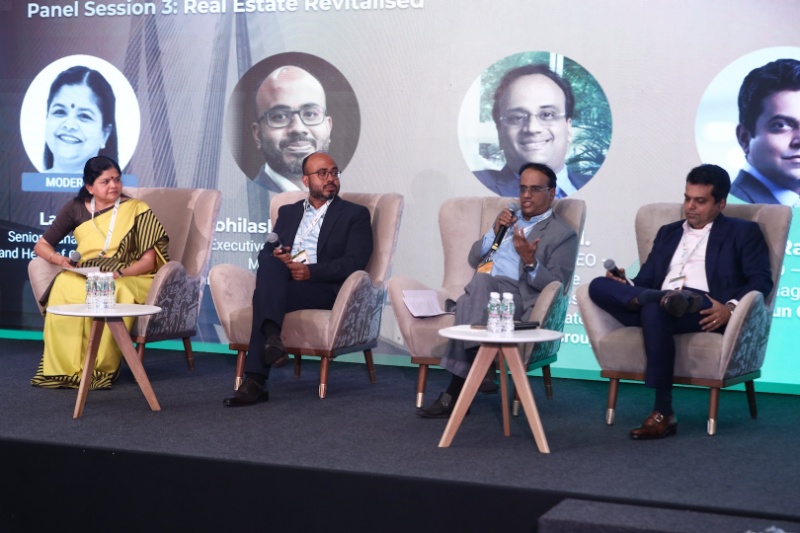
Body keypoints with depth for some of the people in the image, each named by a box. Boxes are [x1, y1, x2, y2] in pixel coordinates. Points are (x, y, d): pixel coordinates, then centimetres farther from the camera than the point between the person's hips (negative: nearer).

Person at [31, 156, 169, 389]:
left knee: (112, 293, -39)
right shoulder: (76, 208, 9)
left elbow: (149, 261, -3)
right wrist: (59, 259, -10)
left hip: (129, 279, -2)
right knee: (64, 286, -34)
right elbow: (41, 245, 12)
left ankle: (99, 369, -27)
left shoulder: (136, 210, 1)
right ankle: (65, 367, -29)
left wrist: (120, 273, -21)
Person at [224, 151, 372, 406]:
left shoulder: (355, 214, 12)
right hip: (282, 282, 4)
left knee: (264, 296, -31)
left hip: (325, 288, -4)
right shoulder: (288, 212, 27)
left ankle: (255, 381, -40)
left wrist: (310, 271, -16)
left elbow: (355, 261, -3)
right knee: (269, 260, -32)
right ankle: (271, 336, -46)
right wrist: (276, 256, -6)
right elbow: (266, 251, 21)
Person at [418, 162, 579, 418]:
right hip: (478, 292, 5)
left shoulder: (562, 234, 9)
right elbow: (473, 259, 24)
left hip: (517, 298, -5)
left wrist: (530, 260, -20)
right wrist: (494, 231, 7)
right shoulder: (508, 218, 28)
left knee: (481, 282, -38)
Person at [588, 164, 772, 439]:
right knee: (599, 286, -19)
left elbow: (761, 281, 2)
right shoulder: (668, 232, 30)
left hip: (706, 311, -5)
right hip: (658, 307, 5)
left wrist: (732, 306, -18)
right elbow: (646, 279, 23)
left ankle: (663, 413, -32)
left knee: (654, 310, -38)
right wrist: (626, 285, -2)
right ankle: (666, 299, -40)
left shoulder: (742, 232, 16)